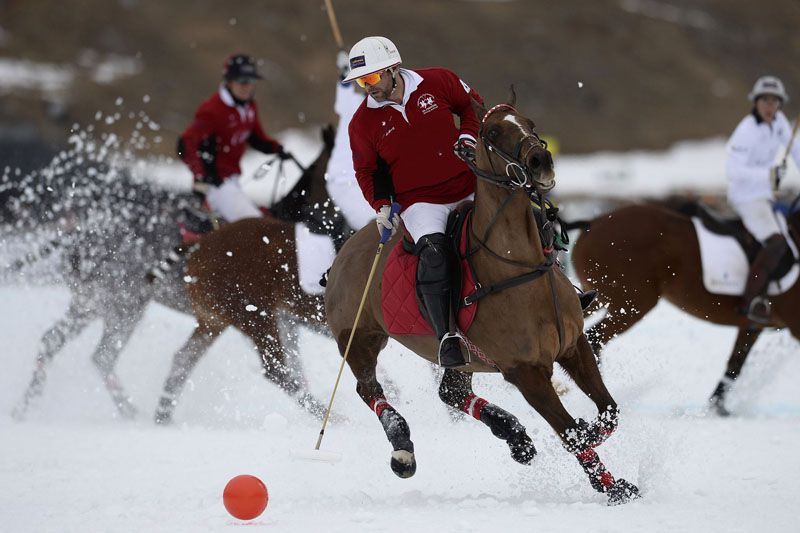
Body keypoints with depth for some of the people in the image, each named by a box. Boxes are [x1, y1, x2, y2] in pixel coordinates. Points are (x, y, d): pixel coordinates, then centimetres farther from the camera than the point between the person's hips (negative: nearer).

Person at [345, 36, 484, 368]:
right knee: (433, 254, -29)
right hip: (420, 202, -3)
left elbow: (472, 105, 14)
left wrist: (469, 135, -4)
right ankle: (446, 336, -31)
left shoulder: (437, 82, -3)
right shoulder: (363, 123, -3)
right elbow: (366, 170, 9)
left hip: (468, 188, 3)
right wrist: (382, 206, -5)